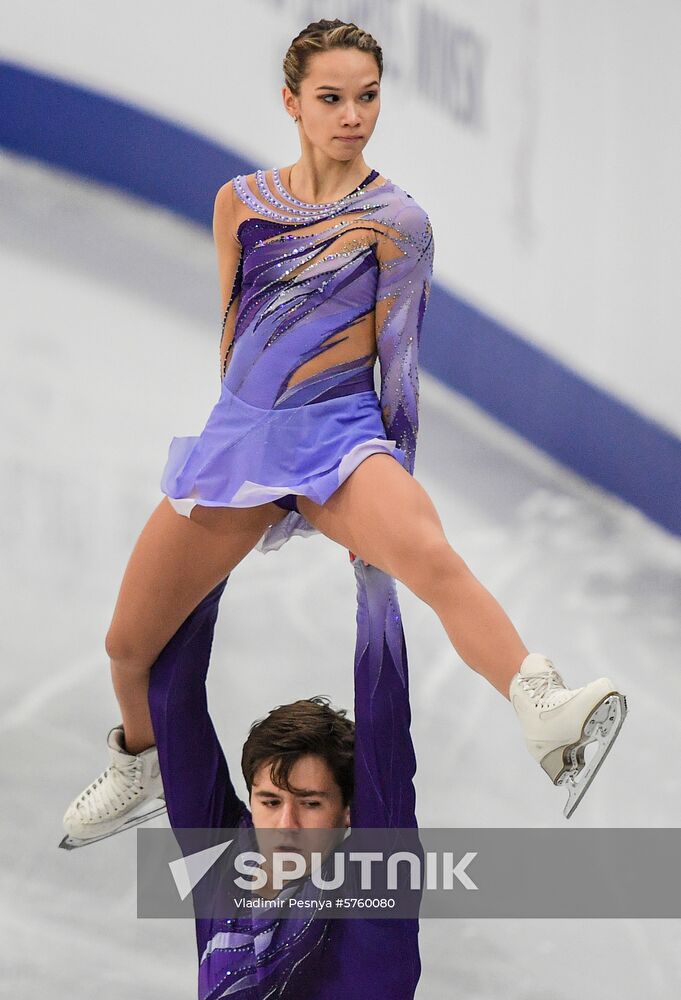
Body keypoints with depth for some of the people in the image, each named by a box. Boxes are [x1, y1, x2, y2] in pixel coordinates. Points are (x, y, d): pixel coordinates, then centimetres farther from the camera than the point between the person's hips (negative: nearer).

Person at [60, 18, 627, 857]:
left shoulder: (397, 221, -1)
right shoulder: (240, 203, 9)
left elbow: (396, 355, 6)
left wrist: (386, 494, 10)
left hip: (340, 432, -4)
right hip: (240, 434, 4)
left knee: (430, 556, -37)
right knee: (128, 644, 8)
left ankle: (549, 721, -59)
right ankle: (139, 766, 42)